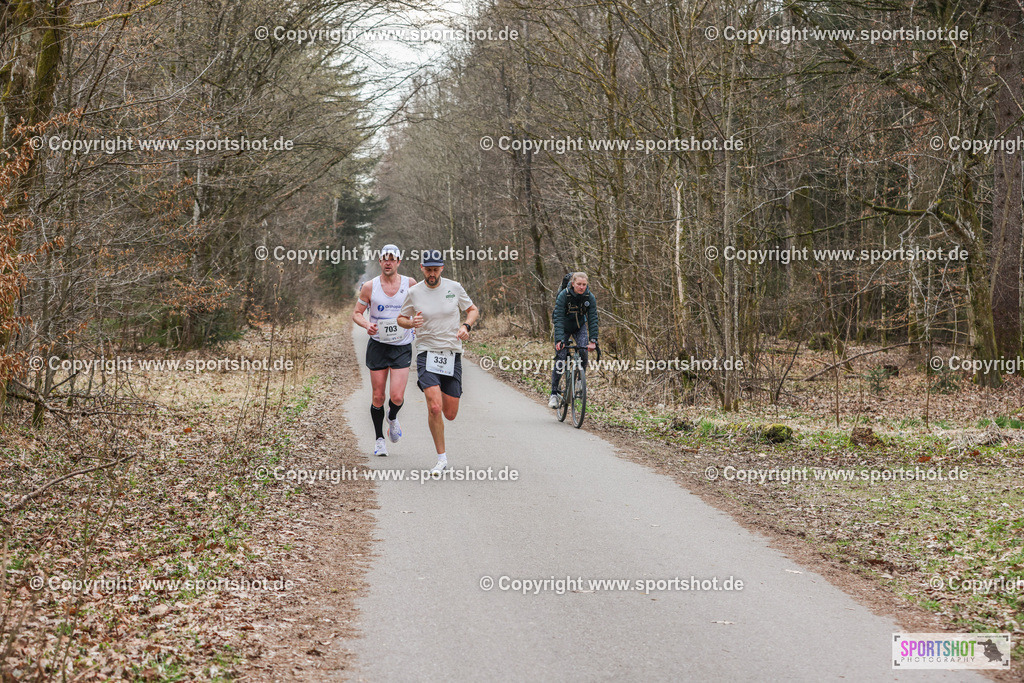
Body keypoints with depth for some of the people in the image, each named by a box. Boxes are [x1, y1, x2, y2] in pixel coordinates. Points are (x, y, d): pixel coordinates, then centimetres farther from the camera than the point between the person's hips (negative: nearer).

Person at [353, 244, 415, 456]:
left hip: (402, 347, 0)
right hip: (378, 345, 0)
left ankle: (392, 417, 24)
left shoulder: (409, 283, 0)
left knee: (397, 397, -11)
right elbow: (356, 313, 4)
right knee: (378, 397, 2)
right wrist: (367, 325, -16)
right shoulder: (370, 287, -3)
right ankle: (379, 438, 21)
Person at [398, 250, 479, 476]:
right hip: (427, 353, -2)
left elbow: (473, 309, 13)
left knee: (450, 414, 4)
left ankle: (443, 393, 43)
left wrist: (466, 326, -7)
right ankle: (442, 459, -6)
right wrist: (412, 323, -11)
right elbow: (401, 318, 11)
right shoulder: (414, 292, -1)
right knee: (434, 408, -19)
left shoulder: (454, 287, 1)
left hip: (452, 355, 2)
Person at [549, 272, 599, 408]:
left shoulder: (590, 297, -21)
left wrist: (593, 340, -33)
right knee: (560, 359, -10)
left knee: (583, 351, -24)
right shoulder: (564, 295, -28)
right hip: (564, 328, -2)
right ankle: (554, 393, 0)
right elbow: (558, 319, -32)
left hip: (580, 327, 2)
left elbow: (593, 319, -22)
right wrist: (559, 340, -43)